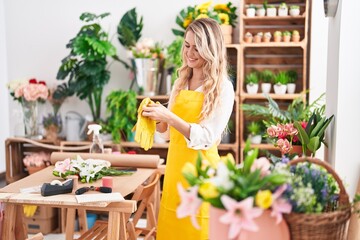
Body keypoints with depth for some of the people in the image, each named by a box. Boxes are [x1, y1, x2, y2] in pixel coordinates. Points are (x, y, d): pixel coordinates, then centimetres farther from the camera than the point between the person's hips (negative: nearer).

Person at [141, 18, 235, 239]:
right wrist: (157, 119, -8)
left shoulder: (223, 88, -10)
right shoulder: (181, 82, 8)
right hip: (175, 167, 6)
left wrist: (170, 117, -27)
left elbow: (206, 138, -17)